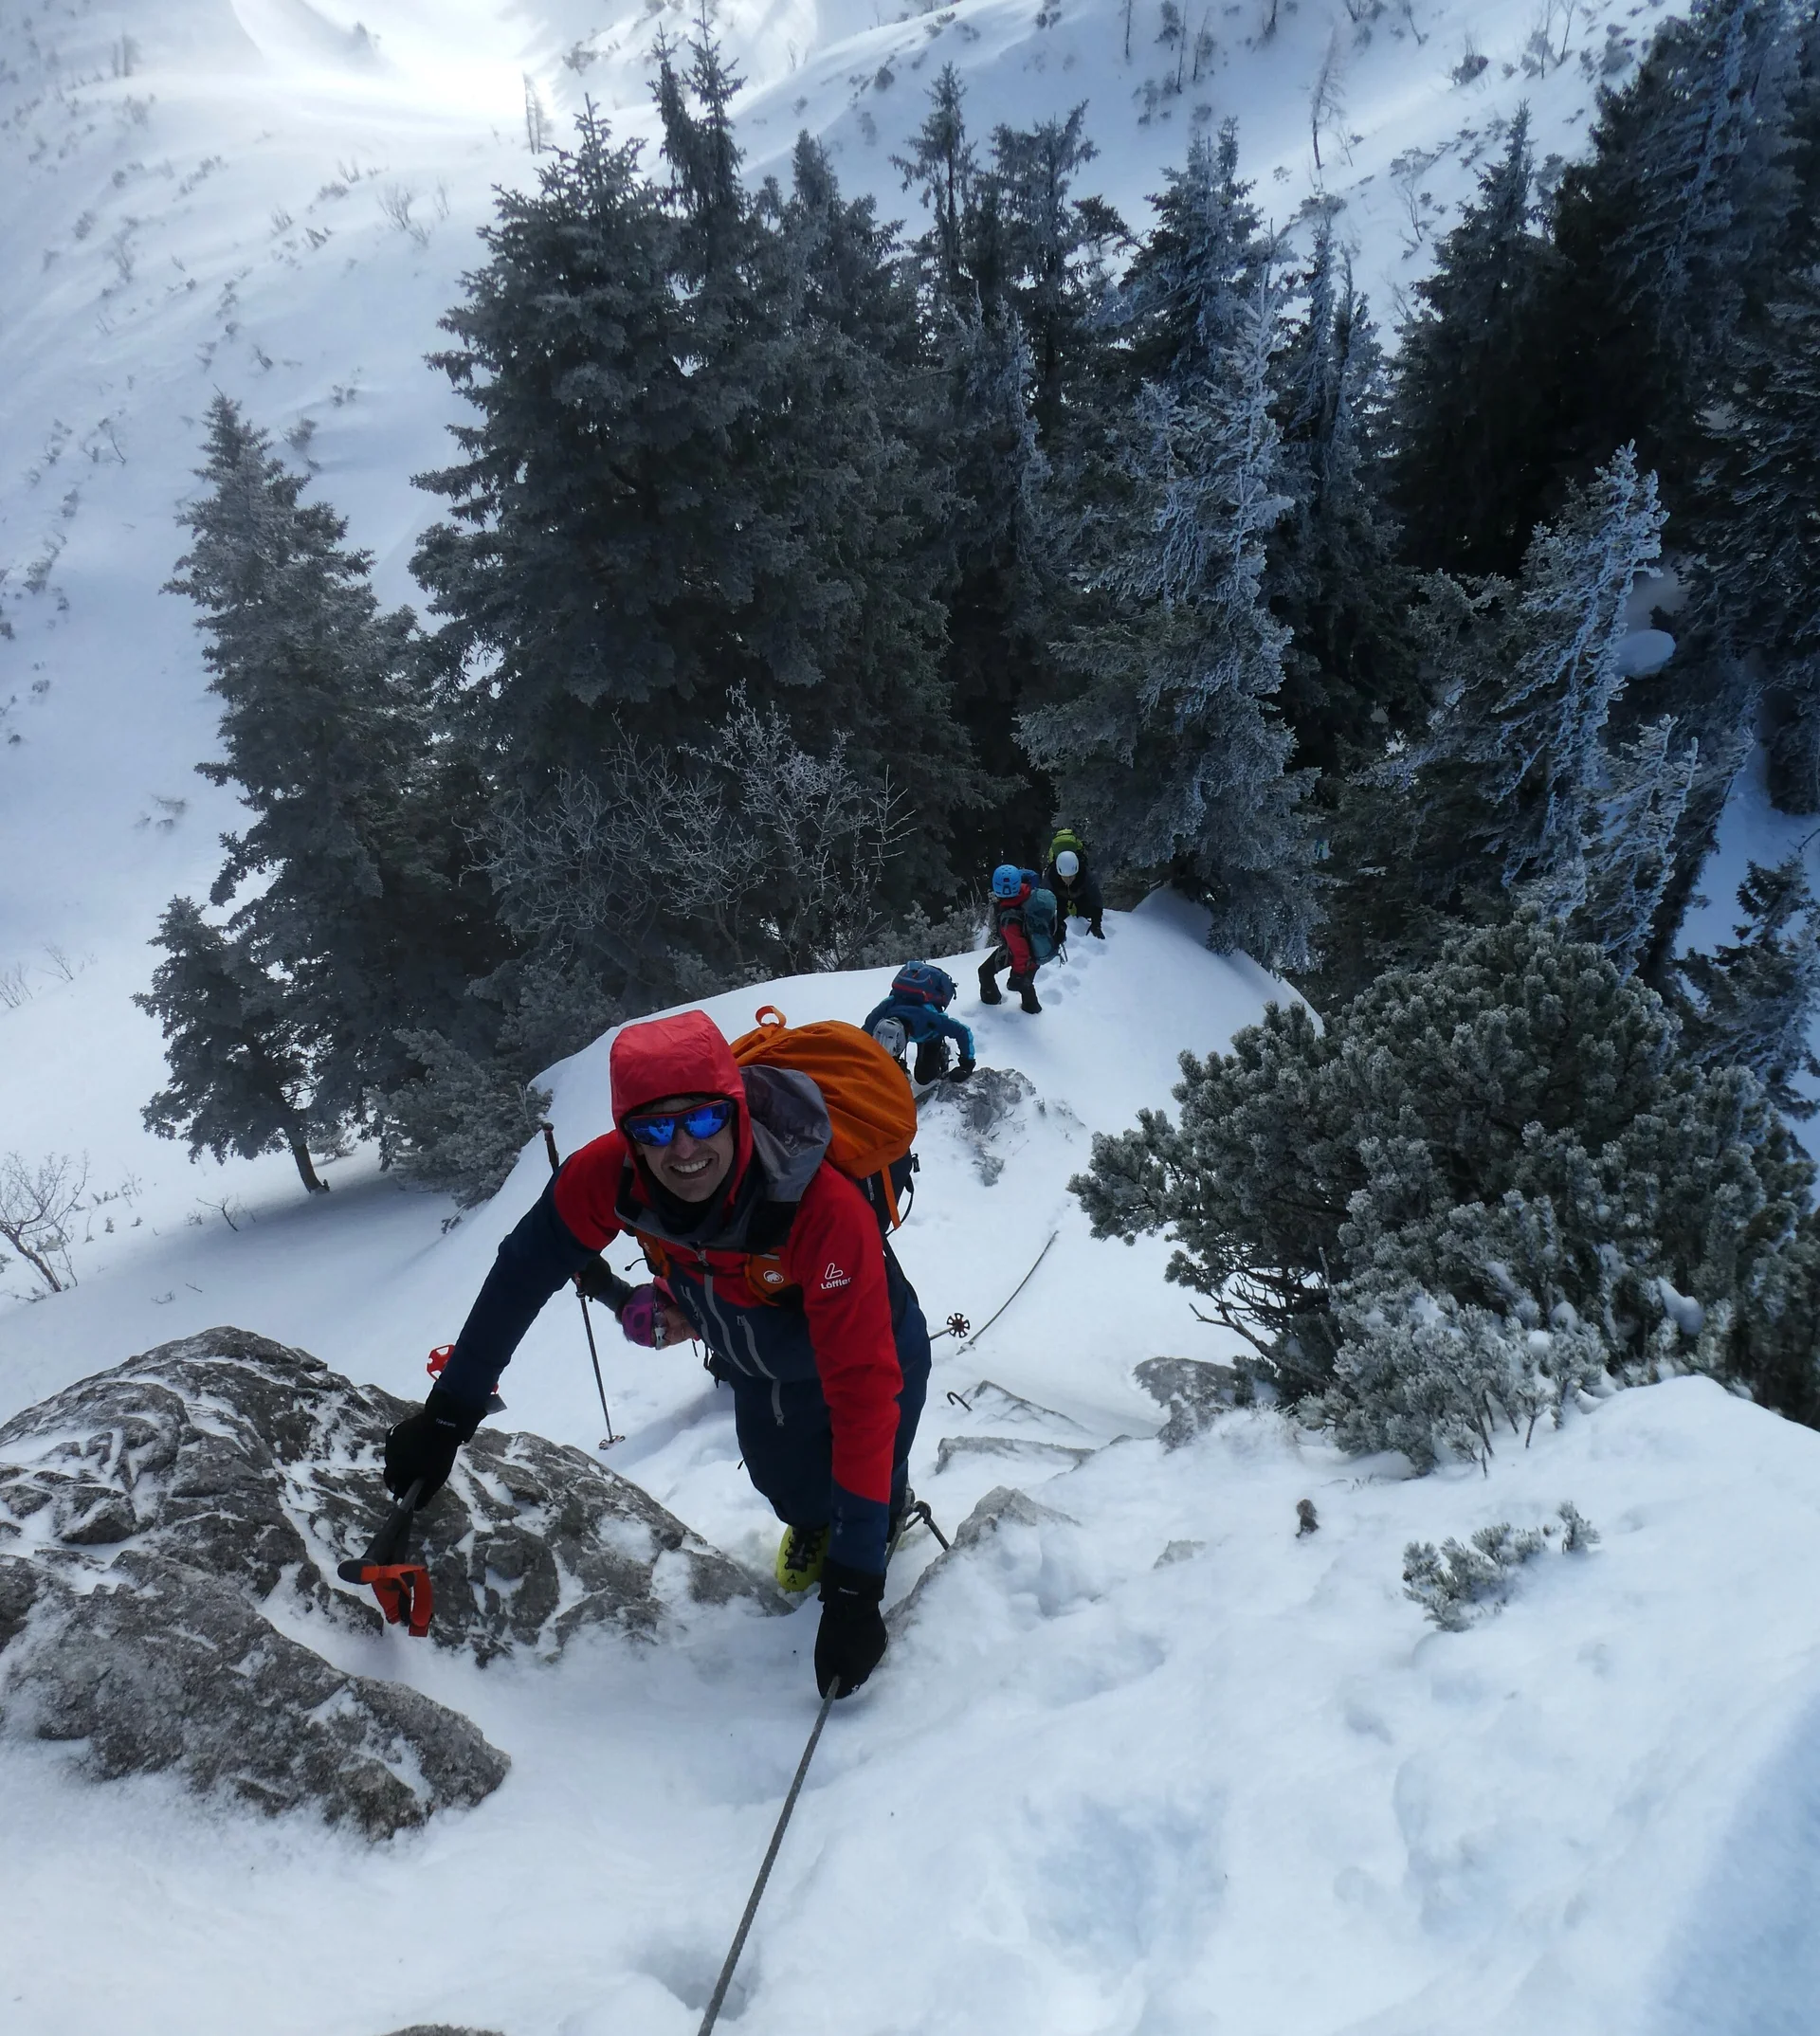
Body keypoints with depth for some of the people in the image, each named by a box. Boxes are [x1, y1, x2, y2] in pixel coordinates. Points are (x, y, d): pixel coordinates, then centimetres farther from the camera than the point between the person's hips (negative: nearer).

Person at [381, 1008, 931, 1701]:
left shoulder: (824, 1209, -45)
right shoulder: (611, 1175, -34)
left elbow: (863, 1390, -42)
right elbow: (523, 1273, -17)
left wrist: (854, 1585, -42)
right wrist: (447, 1414, -12)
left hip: (863, 1353, -4)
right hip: (759, 1371, 4)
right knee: (786, 1486, 20)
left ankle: (887, 1520, 42)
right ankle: (809, 1526, 57)